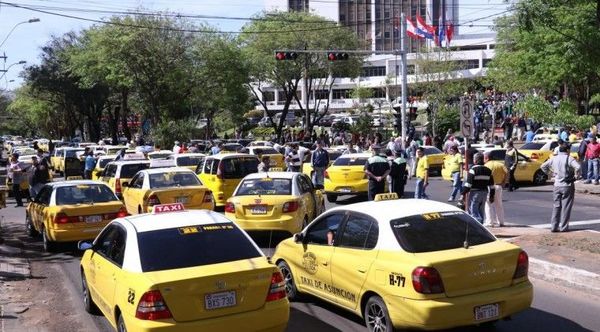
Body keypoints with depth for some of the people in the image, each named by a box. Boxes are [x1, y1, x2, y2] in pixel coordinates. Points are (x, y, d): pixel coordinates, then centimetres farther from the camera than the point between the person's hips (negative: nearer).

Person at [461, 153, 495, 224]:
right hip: (484, 192, 7)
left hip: (475, 193, -7)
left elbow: (468, 184, -16)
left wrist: (463, 193, -13)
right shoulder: (488, 170, 11)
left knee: (473, 211, -5)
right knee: (480, 211, 17)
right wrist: (492, 196, 18)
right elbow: (491, 185, 13)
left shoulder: (473, 170, -10)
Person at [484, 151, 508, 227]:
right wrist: (503, 182, 3)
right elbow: (507, 173, 1)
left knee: (488, 205, 1)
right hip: (498, 186, 6)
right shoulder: (500, 164, 9)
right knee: (499, 205, 15)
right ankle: (501, 222, 18)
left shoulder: (486, 166, -8)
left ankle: (490, 222, -2)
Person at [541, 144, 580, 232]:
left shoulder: (554, 159, 5)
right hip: (567, 185, -4)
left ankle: (554, 226, 10)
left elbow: (543, 166, 13)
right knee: (566, 207, 4)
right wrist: (575, 174, -8)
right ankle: (563, 227, 5)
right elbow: (578, 167, -26)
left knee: (556, 206, 12)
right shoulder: (569, 159, -11)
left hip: (557, 185, 4)